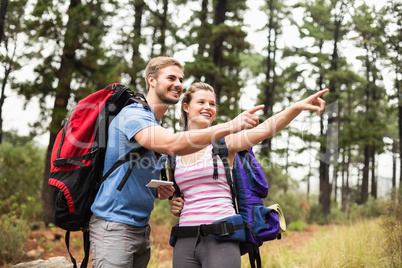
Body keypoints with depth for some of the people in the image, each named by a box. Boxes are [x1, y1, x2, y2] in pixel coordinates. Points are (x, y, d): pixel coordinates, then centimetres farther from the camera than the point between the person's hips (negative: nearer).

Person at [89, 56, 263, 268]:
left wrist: (162, 192, 1)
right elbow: (173, 145, -32)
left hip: (141, 228, 9)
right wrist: (230, 126, -37)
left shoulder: (159, 126, 16)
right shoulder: (133, 114, -13)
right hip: (114, 225, -9)